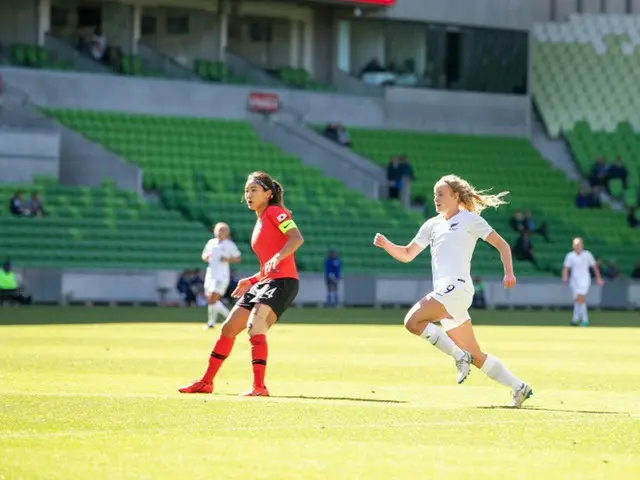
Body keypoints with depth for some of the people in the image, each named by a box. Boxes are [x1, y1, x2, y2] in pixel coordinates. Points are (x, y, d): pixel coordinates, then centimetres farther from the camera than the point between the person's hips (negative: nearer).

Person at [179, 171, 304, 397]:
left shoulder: (275, 212, -3)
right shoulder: (260, 224, 22)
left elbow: (297, 238, -20)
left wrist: (278, 257, -33)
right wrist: (251, 281, 16)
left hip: (282, 283, -10)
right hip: (264, 283, 10)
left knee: (255, 326, -25)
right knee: (228, 328, 10)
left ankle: (259, 387, -24)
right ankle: (206, 382, 20)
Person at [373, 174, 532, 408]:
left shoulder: (469, 219, 3)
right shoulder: (432, 224, 21)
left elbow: (502, 244, 2)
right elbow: (407, 255, 23)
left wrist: (508, 272, -12)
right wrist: (386, 244, 5)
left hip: (457, 287, -8)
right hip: (444, 292, 8)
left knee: (412, 321, -25)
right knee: (476, 356, 8)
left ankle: (459, 355, -16)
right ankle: (518, 387, 16)